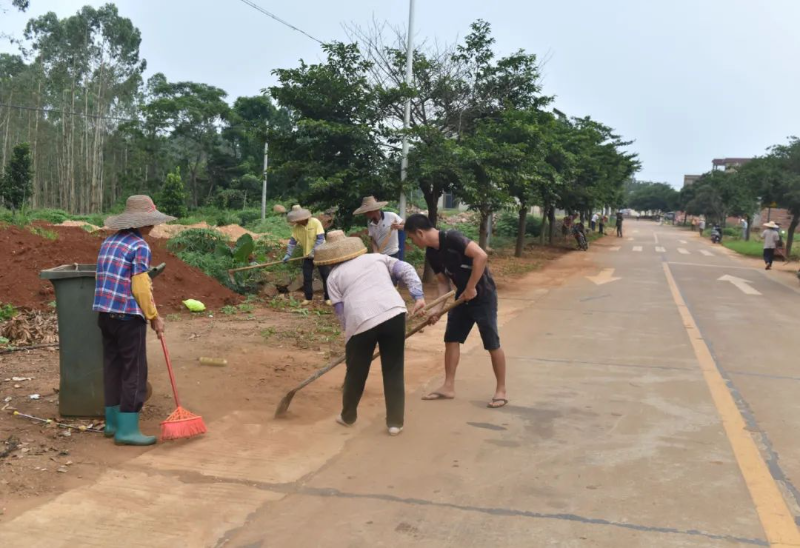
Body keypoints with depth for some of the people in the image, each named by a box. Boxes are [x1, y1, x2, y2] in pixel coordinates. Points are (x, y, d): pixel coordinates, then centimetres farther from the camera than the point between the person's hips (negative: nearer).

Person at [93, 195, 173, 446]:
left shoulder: (109, 242, 13)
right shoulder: (140, 247, -11)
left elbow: (105, 279, 16)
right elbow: (140, 288, -14)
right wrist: (153, 317, -4)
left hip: (104, 313, 8)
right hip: (127, 316, -8)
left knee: (112, 367, 15)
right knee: (134, 371, -2)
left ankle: (113, 422, 24)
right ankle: (127, 430, 0)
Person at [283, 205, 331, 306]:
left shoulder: (315, 222, -19)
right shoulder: (296, 227, -7)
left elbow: (320, 239, -21)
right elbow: (292, 241, -4)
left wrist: (314, 251, -29)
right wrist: (288, 254, -16)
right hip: (307, 256, 4)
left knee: (325, 276, 0)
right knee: (307, 277, 5)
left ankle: (328, 298, 9)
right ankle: (308, 298, 16)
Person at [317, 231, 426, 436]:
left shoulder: (334, 276, 17)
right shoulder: (376, 257, 24)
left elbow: (341, 312, 11)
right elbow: (407, 270, 12)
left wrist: (351, 332, 21)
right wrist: (418, 297, 7)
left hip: (361, 321, -1)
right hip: (394, 313, 1)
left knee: (356, 373, 18)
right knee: (394, 370, 13)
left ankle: (348, 416, 37)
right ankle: (395, 422, 15)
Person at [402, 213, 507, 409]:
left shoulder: (452, 238, -24)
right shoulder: (431, 253, 3)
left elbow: (481, 256, -31)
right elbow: (444, 282, 10)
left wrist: (471, 288, -25)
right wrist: (439, 309, -3)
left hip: (483, 295, -9)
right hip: (463, 295, 9)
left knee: (492, 344, -1)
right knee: (451, 340, 9)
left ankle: (501, 391, 12)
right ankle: (448, 387, 19)